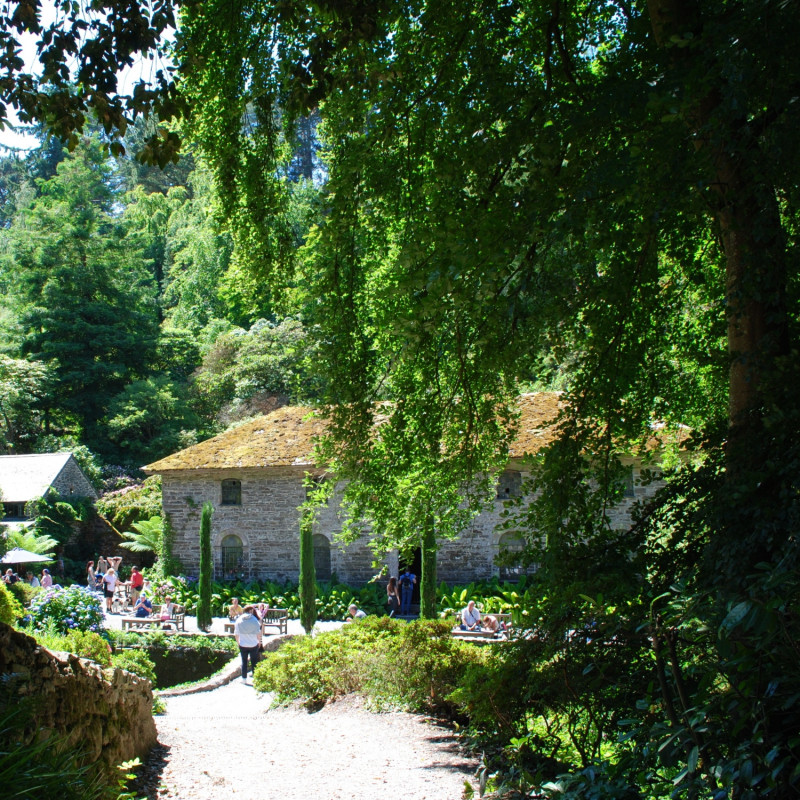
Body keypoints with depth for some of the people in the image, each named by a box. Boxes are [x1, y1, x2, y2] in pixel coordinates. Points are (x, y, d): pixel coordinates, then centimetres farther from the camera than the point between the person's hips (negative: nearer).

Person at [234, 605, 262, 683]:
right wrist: (259, 641, 9)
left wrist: (238, 642, 15)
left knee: (244, 662, 11)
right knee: (254, 662, 11)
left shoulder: (239, 620, -5)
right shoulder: (254, 620, -11)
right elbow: (258, 633, -6)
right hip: (253, 644, -1)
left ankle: (244, 679, 14)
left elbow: (236, 634, 1)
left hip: (243, 645, 1)